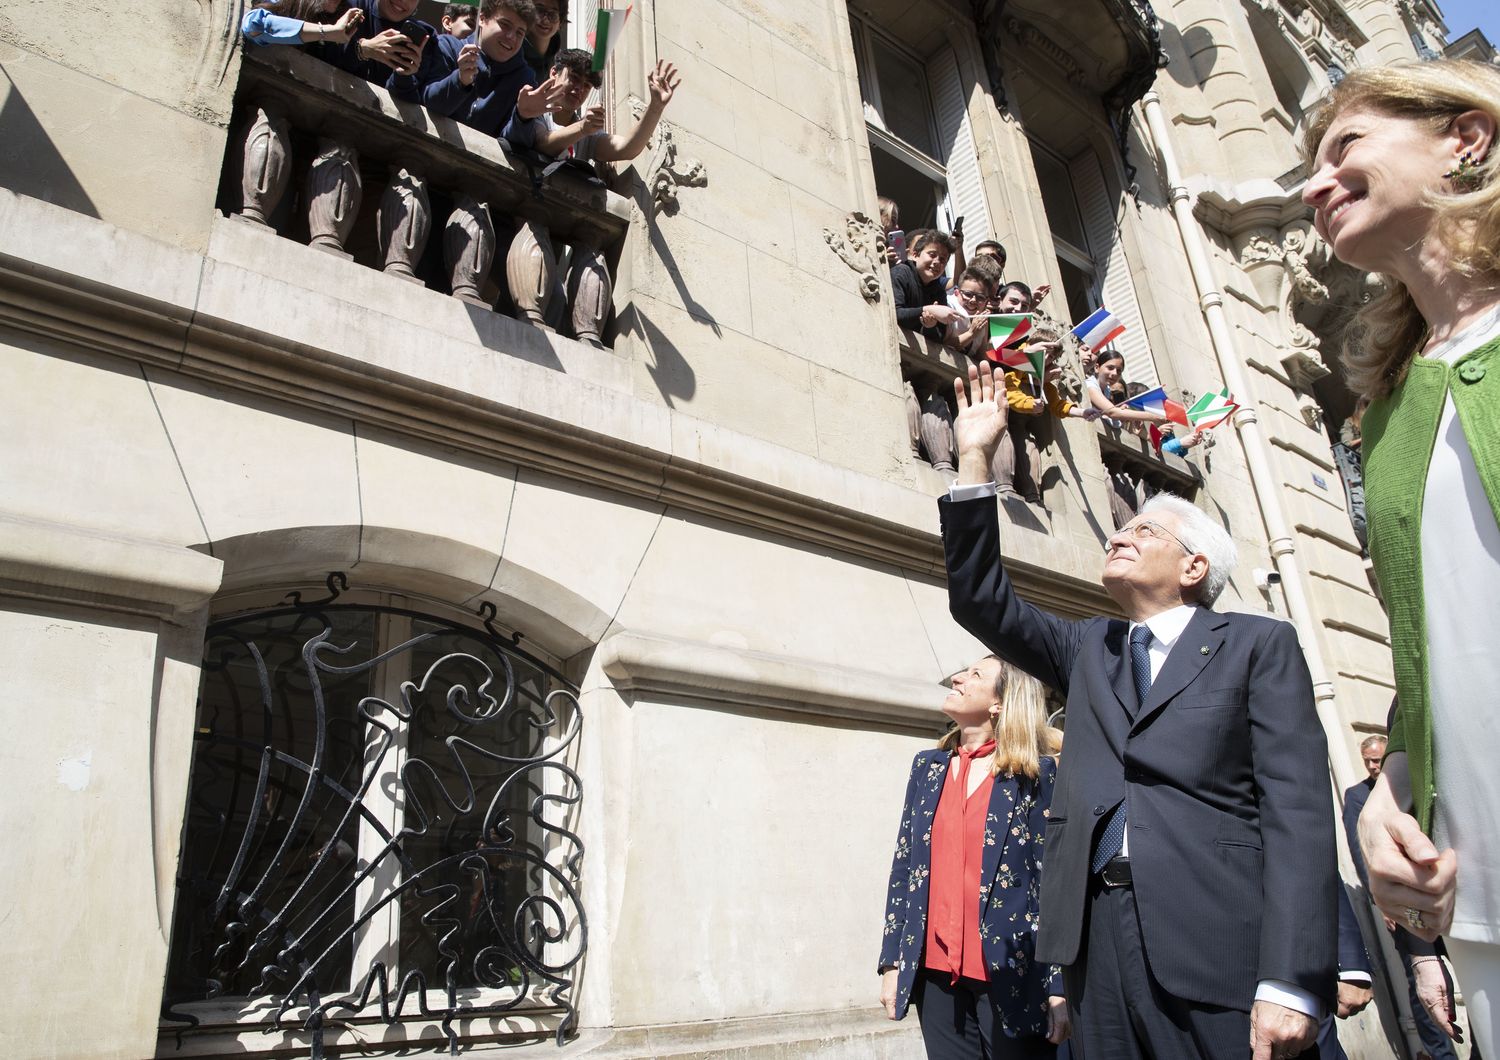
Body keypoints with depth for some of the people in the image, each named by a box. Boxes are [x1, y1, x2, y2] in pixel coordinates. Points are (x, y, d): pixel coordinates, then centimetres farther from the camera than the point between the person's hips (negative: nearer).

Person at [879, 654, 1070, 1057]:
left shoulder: (1038, 773, -2)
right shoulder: (928, 767, 10)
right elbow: (903, 867, 10)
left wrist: (1060, 987, -11)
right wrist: (892, 961, 6)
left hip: (1010, 974, -4)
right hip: (935, 972, 4)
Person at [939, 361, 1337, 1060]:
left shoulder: (1259, 647, 4)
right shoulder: (1087, 649, 18)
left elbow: (1296, 810, -6)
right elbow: (982, 599, 9)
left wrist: (1292, 984, -16)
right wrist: (975, 458, 3)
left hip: (1219, 941, -3)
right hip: (1096, 934, 4)